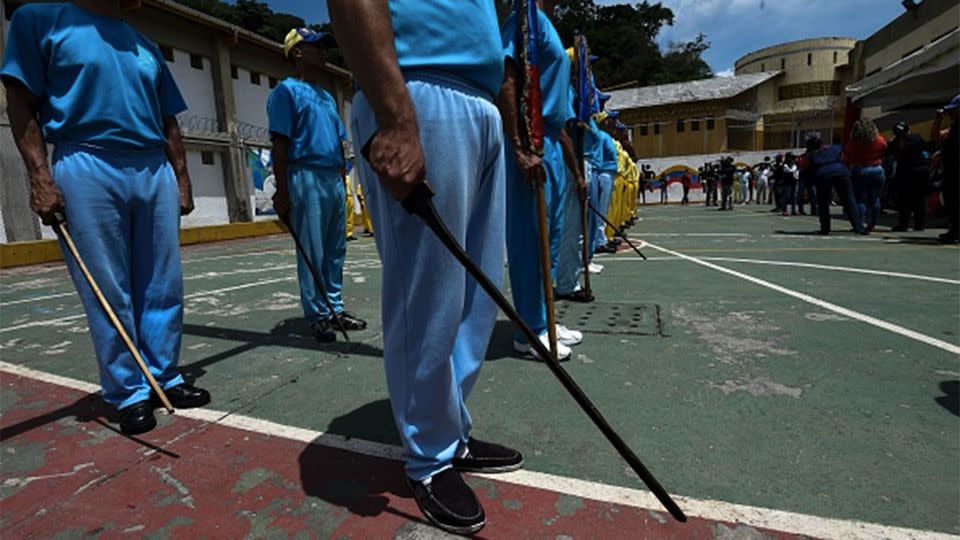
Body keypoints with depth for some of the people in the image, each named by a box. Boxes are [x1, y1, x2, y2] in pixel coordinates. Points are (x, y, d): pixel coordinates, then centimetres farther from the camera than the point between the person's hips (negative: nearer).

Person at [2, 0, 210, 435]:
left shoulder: (147, 47, 21)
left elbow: (169, 123, 19)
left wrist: (182, 179, 11)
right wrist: (40, 178, -11)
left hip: (155, 172, 5)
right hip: (88, 168, -4)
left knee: (164, 287, 3)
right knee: (109, 293, -1)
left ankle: (166, 378, 14)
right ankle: (129, 393, 8)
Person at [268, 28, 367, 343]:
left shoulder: (327, 97, 24)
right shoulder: (287, 90, 1)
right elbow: (279, 143, -8)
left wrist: (343, 183, 17)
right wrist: (282, 192, -15)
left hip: (334, 180, 8)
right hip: (307, 177, -7)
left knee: (336, 250, 8)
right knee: (312, 252, -4)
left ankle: (335, 309, 17)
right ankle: (317, 316, 4)